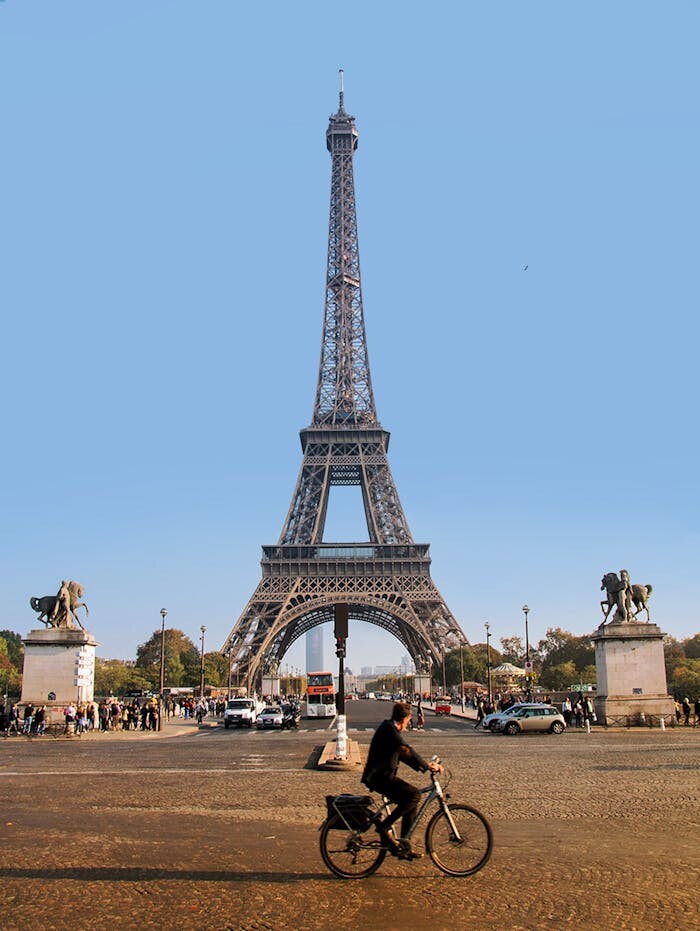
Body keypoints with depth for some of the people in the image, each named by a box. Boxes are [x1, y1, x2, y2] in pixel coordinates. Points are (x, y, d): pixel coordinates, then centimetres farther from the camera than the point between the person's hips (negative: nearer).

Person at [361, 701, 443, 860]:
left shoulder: (390, 728, 17)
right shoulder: (388, 729, -15)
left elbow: (402, 753, 21)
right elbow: (406, 750, -24)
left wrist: (422, 766, 11)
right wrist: (427, 766, -22)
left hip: (383, 775, 10)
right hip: (380, 777, -10)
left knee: (411, 802, 9)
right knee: (414, 794, -21)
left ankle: (404, 846, 14)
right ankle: (384, 827, -13)